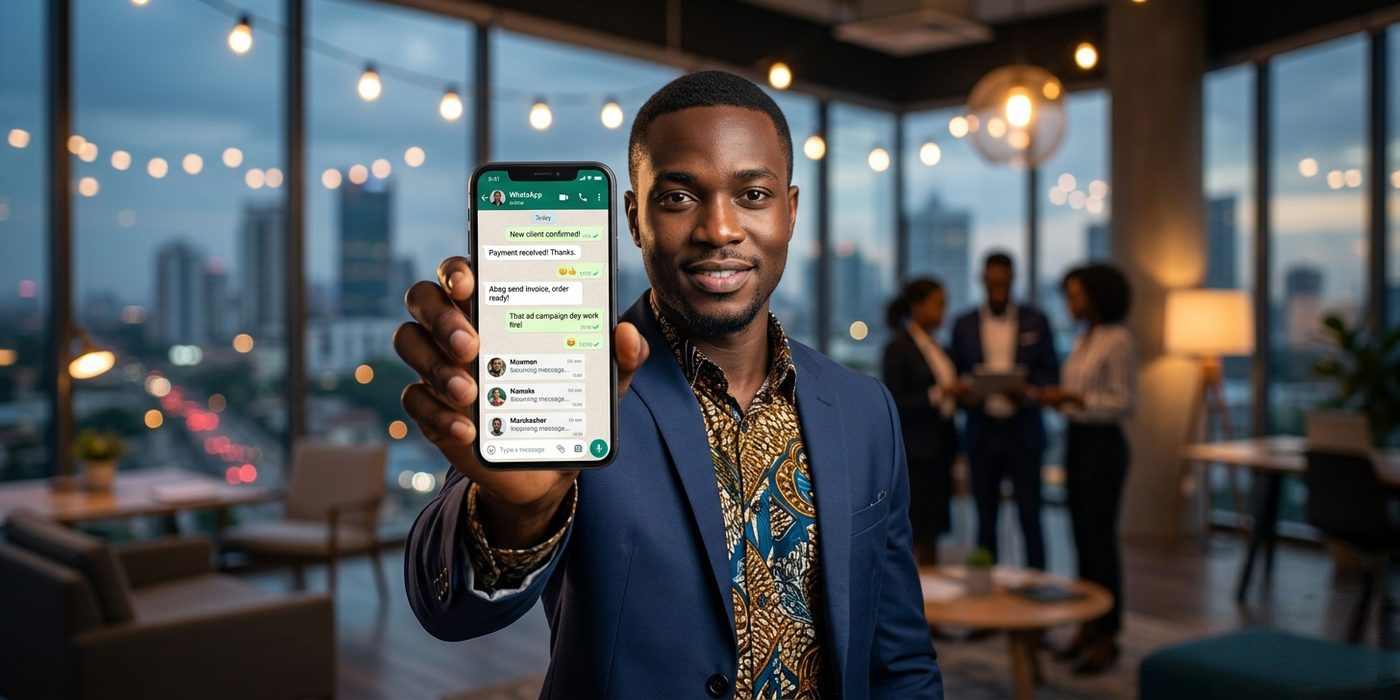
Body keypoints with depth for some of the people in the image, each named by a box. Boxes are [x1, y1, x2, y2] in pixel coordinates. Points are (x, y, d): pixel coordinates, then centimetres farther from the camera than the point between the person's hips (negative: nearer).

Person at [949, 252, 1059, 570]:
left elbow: (1051, 374, 4)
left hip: (1023, 433, -1)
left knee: (1030, 518, -1)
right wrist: (965, 395, -12)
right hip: (981, 433, 1)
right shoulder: (964, 325, 6)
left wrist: (1029, 391, -17)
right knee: (986, 520, 7)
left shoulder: (1036, 322, 3)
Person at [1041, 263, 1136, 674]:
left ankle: (1108, 636, 7)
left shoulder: (1118, 340, -13)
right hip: (1075, 441, 9)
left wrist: (1073, 397, -22)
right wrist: (1054, 398, 1)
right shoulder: (1083, 340, 12)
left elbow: (1123, 404, -16)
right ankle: (1088, 625, 20)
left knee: (1101, 539, -3)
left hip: (1103, 445, -8)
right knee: (1082, 538, 11)